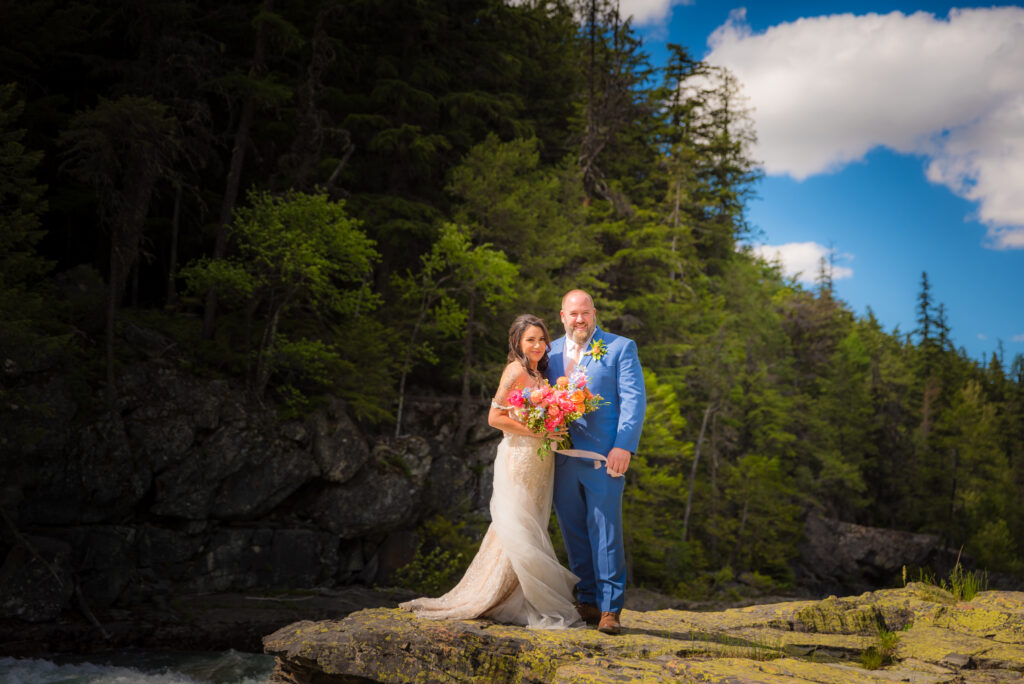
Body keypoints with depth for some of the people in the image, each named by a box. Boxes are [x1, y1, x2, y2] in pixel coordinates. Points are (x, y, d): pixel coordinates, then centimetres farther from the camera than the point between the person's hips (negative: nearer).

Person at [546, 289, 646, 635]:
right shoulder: (551, 352, 15)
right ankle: (588, 603, 20)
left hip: (603, 457, -4)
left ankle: (610, 608, 3)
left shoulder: (620, 348, 3)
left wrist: (624, 446, -13)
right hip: (561, 457, 5)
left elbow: (634, 399, -3)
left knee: (605, 532, -5)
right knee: (574, 534, 9)